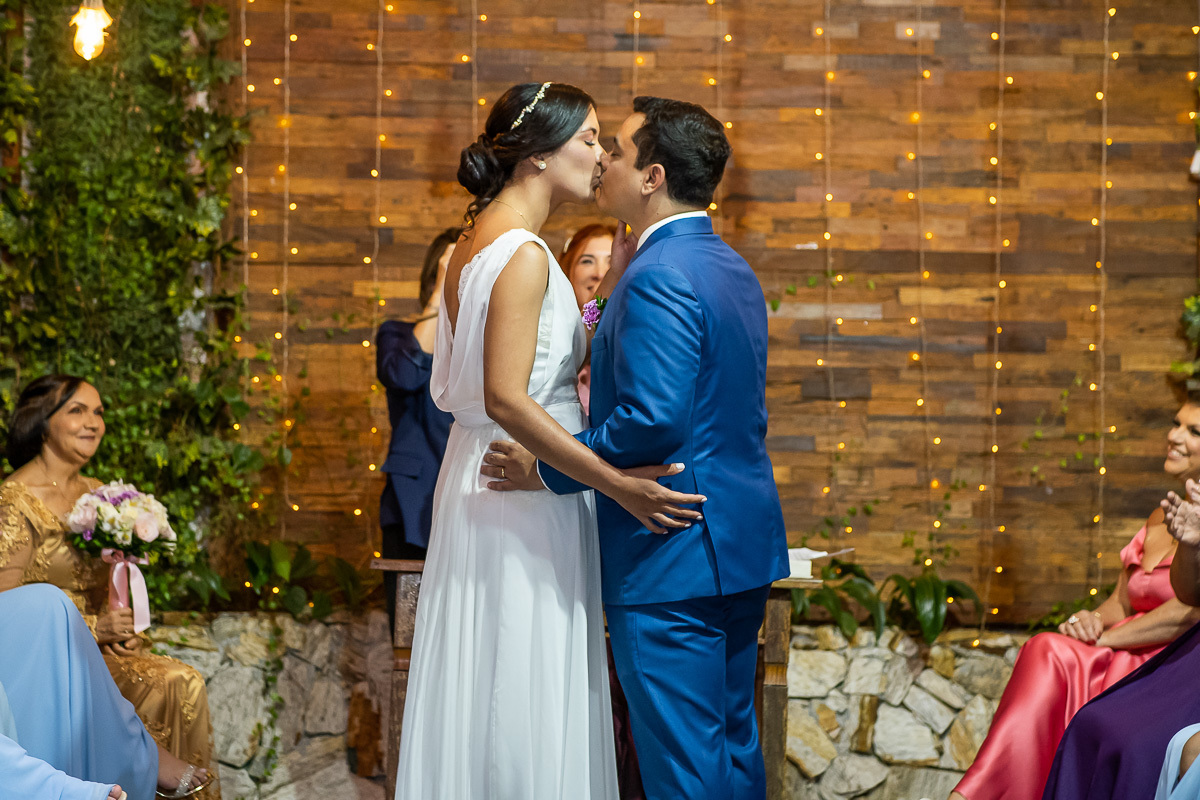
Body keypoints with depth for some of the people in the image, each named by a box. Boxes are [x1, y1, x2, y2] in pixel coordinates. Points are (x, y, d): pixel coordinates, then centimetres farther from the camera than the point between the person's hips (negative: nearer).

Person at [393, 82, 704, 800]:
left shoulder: (479, 241, 14)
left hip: (488, 475, 10)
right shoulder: (523, 252, -17)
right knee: (524, 699, -4)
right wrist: (617, 483, -24)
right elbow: (507, 399, -24)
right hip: (527, 493, -10)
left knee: (491, 699, 14)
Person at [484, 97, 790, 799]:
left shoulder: (660, 275, -18)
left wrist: (546, 471, -16)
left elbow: (655, 419, -25)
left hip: (672, 556, -10)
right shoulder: (733, 269, 13)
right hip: (741, 549, 10)